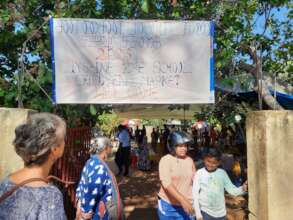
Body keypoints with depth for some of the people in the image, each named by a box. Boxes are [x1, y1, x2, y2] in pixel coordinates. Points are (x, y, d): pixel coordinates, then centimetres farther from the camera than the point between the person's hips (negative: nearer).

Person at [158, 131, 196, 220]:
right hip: (168, 204, -3)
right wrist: (182, 200, -32)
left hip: (187, 204, 3)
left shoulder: (189, 160, 0)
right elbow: (166, 183, -23)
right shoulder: (165, 160, -13)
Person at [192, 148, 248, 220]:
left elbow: (232, 189, -3)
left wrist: (242, 189, -23)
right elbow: (195, 194, -8)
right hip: (205, 212, -3)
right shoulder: (199, 173, -10)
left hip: (220, 213, 3)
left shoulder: (222, 173, -4)